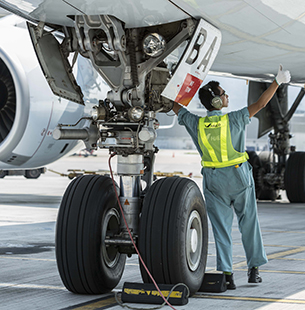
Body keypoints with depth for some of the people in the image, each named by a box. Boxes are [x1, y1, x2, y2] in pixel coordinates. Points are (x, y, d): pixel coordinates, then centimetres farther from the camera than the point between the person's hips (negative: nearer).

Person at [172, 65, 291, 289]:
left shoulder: (196, 124, -6)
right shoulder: (234, 119, -13)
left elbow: (176, 107, 9)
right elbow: (259, 104, -10)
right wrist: (278, 82, -6)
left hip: (214, 182, 2)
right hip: (239, 178, -2)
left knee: (221, 228, 4)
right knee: (249, 222, 13)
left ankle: (226, 273, -2)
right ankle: (254, 268, 19)